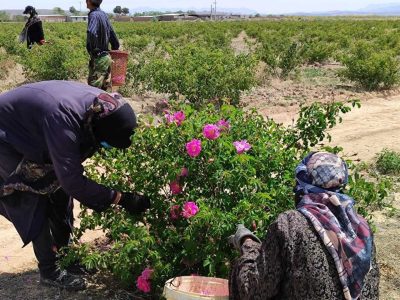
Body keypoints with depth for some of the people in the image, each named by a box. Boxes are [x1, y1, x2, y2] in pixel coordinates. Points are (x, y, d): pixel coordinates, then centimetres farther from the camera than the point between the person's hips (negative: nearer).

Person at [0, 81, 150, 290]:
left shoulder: (103, 105, -20)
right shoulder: (62, 120, -42)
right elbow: (72, 181, -38)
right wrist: (121, 199, -35)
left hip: (32, 135, 7)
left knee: (59, 191, 7)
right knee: (36, 202, -10)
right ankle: (49, 271, 4)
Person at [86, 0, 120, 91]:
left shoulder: (94, 15, -16)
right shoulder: (103, 14, 10)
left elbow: (92, 33, -35)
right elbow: (113, 38, 17)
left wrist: (92, 50, -22)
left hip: (98, 59, -9)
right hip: (106, 57, 9)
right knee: (105, 90, 14)